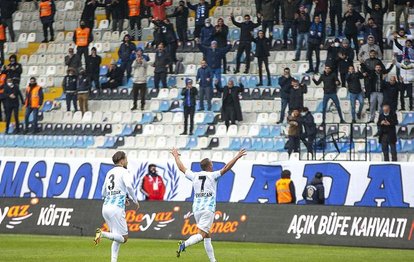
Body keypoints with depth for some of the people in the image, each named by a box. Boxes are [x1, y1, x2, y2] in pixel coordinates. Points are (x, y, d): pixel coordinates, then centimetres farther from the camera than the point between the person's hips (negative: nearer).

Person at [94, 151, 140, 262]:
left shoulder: (110, 173, 20)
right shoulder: (124, 172, -1)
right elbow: (129, 186, -21)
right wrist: (135, 200, -7)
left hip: (105, 207, 8)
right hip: (116, 208, -8)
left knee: (117, 238, 17)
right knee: (123, 238, -3)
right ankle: (102, 233, -24)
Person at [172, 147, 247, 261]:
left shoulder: (194, 176, 9)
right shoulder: (212, 175, -2)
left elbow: (181, 167, 21)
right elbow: (226, 168, -11)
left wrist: (176, 156, 36)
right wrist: (237, 157, -7)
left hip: (196, 208, 6)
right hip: (208, 209, -6)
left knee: (207, 236, 12)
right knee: (201, 234, -12)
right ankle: (184, 244, -37)